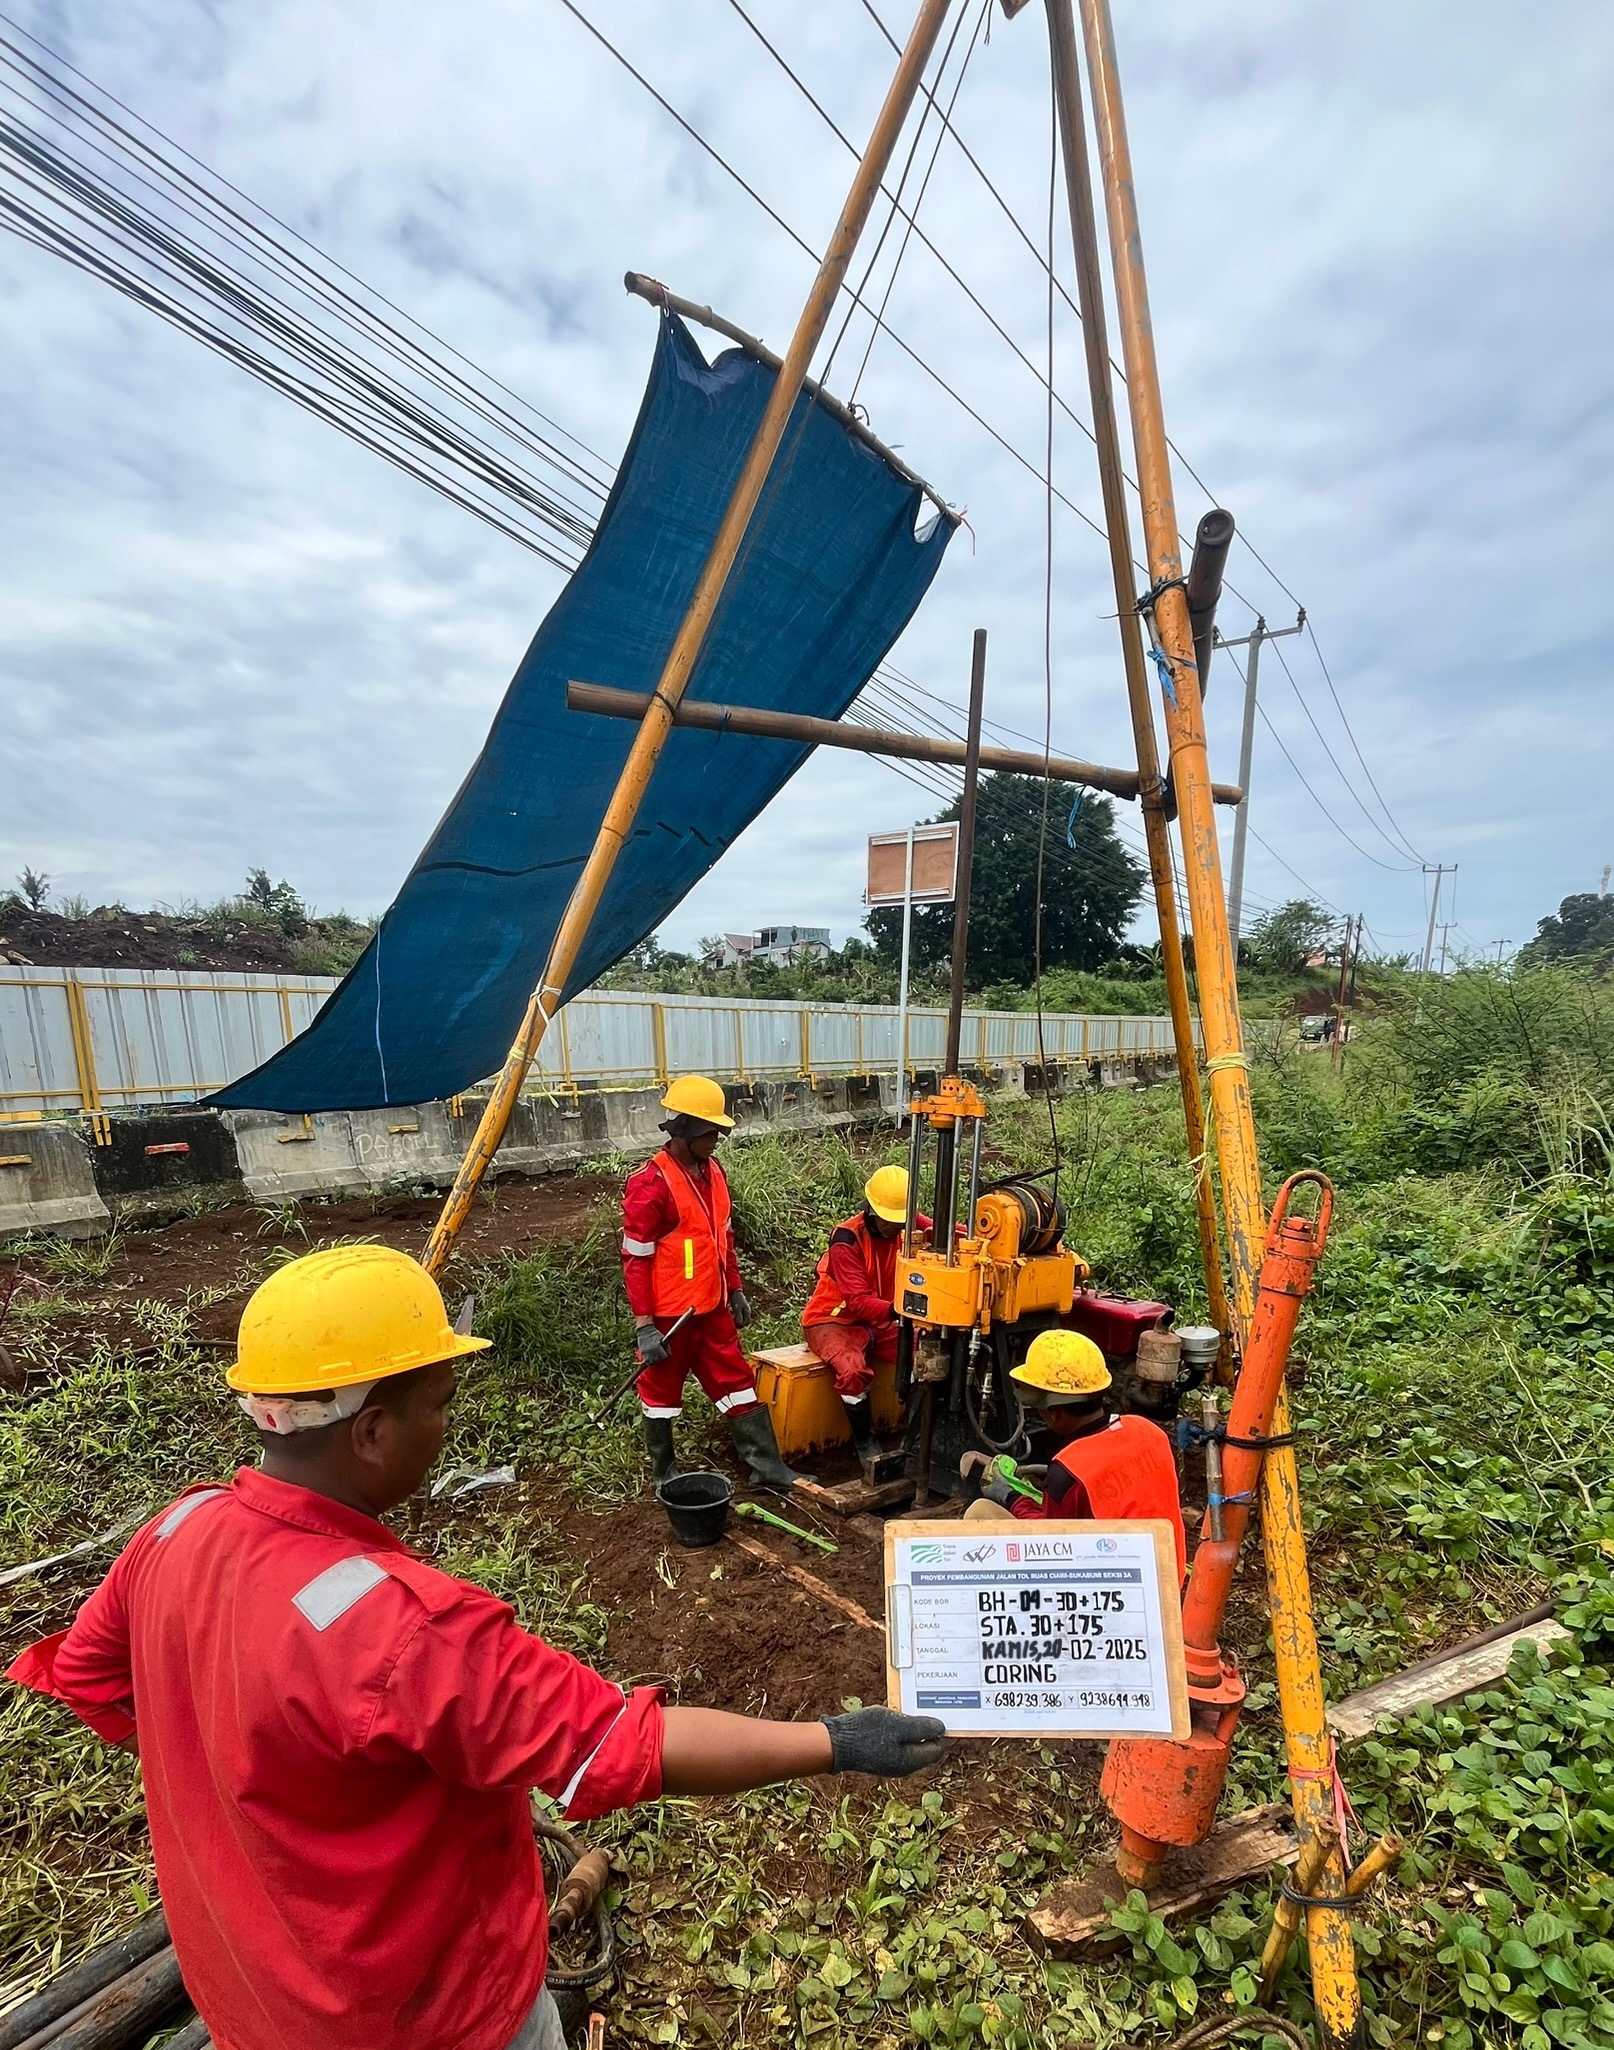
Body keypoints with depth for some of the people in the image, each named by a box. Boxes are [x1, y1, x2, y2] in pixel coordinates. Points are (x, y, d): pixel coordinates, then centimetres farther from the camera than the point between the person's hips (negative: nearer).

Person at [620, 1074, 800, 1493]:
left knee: (737, 1383, 12)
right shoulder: (650, 1184, -20)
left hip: (712, 1308, 7)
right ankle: (664, 1474, 30)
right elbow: (636, 1259, -18)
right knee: (663, 1392, 12)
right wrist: (644, 1325, -18)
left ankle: (767, 1467, 21)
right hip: (669, 1315, -7)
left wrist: (735, 1290, 16)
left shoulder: (713, 1172, 4)